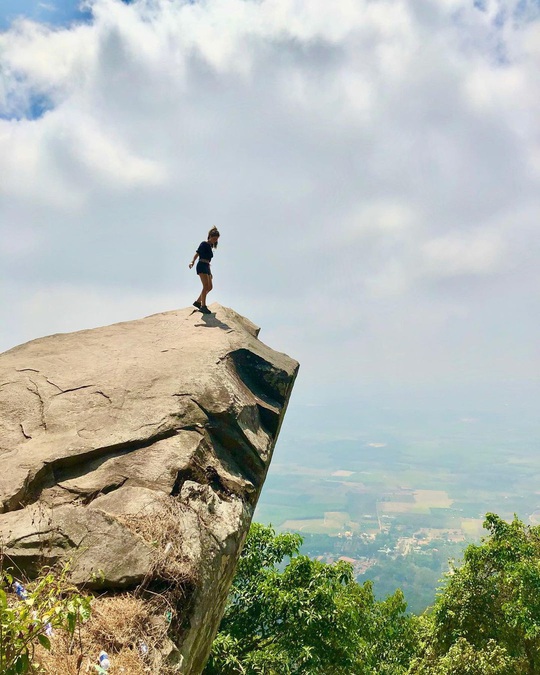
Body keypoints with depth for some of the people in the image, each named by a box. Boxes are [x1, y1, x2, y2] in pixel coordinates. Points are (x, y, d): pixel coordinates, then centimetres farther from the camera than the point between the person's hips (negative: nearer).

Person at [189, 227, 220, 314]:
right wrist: (192, 262, -30)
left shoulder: (210, 247, 22)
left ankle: (198, 302, 18)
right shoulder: (204, 244, -2)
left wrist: (210, 272, 27)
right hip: (201, 266, -9)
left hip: (206, 267, 9)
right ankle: (203, 306, -19)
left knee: (210, 287, 9)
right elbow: (197, 253, -14)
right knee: (206, 286, -18)